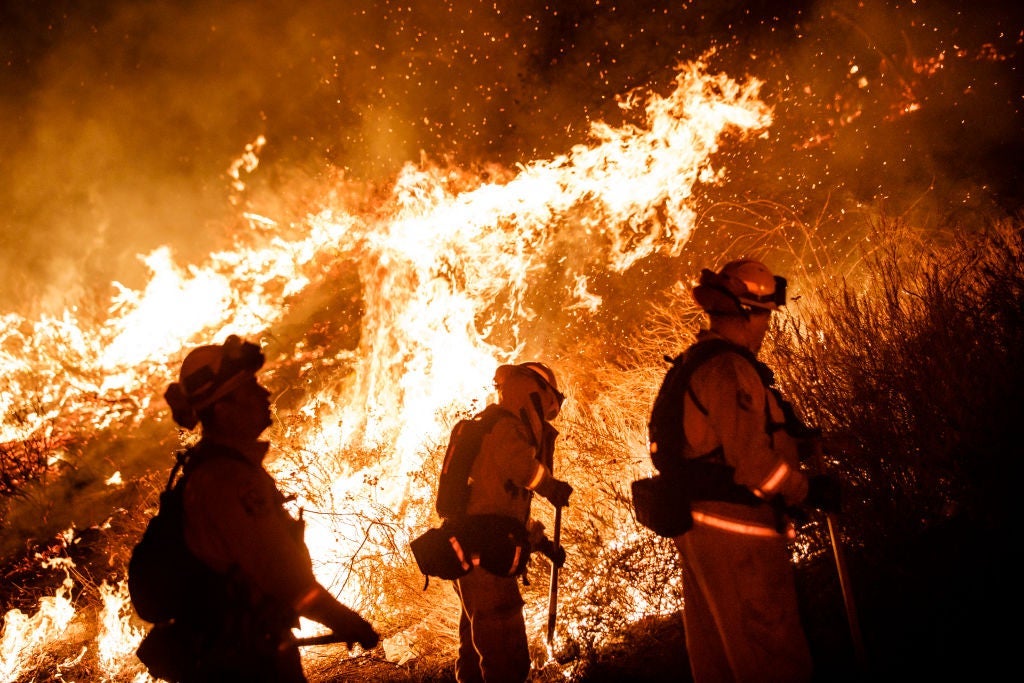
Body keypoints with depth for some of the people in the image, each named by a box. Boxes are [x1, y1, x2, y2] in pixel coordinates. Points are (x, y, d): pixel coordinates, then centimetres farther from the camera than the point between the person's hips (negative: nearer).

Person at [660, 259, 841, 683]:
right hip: (735, 530, -10)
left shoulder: (694, 365, 15)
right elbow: (753, 460, -22)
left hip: (698, 524, 11)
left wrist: (793, 441, 16)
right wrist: (811, 492, -8)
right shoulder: (729, 369, -18)